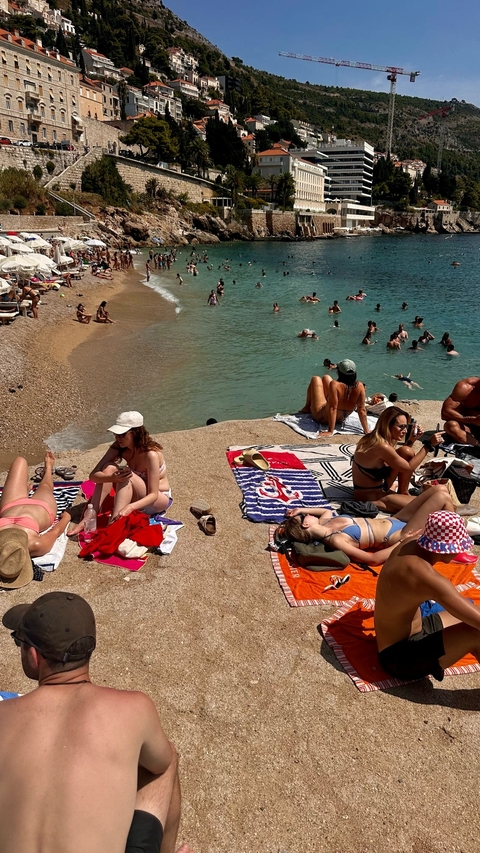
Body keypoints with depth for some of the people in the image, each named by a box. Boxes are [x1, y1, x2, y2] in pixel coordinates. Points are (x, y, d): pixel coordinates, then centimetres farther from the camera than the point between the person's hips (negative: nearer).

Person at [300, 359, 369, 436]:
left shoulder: (335, 384, -37)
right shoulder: (359, 386, -25)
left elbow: (333, 409, -37)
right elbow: (362, 411, -22)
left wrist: (330, 431, -32)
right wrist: (366, 431, -14)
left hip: (322, 417, -5)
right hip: (340, 419, 5)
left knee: (316, 379, 15)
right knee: (326, 377, 23)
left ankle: (307, 408, 36)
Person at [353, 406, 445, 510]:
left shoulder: (375, 439, 0)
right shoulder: (382, 446, -29)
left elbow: (399, 459, 15)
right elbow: (409, 467, -17)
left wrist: (411, 440, 4)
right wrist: (429, 444, -17)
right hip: (369, 497, -9)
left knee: (406, 452, 1)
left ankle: (403, 493, 8)